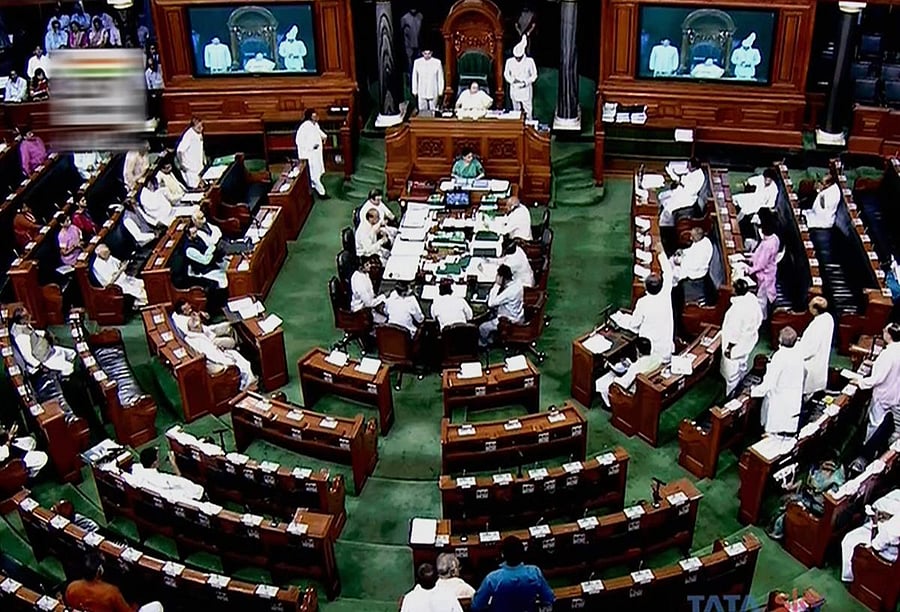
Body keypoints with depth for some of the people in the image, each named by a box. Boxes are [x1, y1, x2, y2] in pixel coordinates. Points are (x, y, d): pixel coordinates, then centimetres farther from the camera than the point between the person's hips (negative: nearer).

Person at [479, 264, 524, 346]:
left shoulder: (509, 291, -32)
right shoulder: (517, 284, -3)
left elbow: (491, 303, -27)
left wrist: (496, 285, -24)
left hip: (511, 322, -9)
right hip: (518, 317, 9)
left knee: (482, 328, -1)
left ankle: (484, 345, 26)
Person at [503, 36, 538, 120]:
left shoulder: (529, 61, -8)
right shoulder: (509, 61, -2)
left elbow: (534, 75, -1)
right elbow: (506, 74, 7)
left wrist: (526, 82, -17)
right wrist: (513, 80, -13)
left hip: (526, 90, -2)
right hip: (514, 90, 2)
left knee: (528, 110, -4)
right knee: (516, 110, 12)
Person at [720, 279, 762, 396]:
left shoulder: (737, 309, -36)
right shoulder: (752, 298, -13)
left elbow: (735, 332, -27)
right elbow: (759, 318, 2)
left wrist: (729, 348, -16)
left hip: (737, 344, -8)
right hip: (749, 339, 8)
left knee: (732, 370, 12)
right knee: (743, 364, 29)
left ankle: (730, 394, 28)